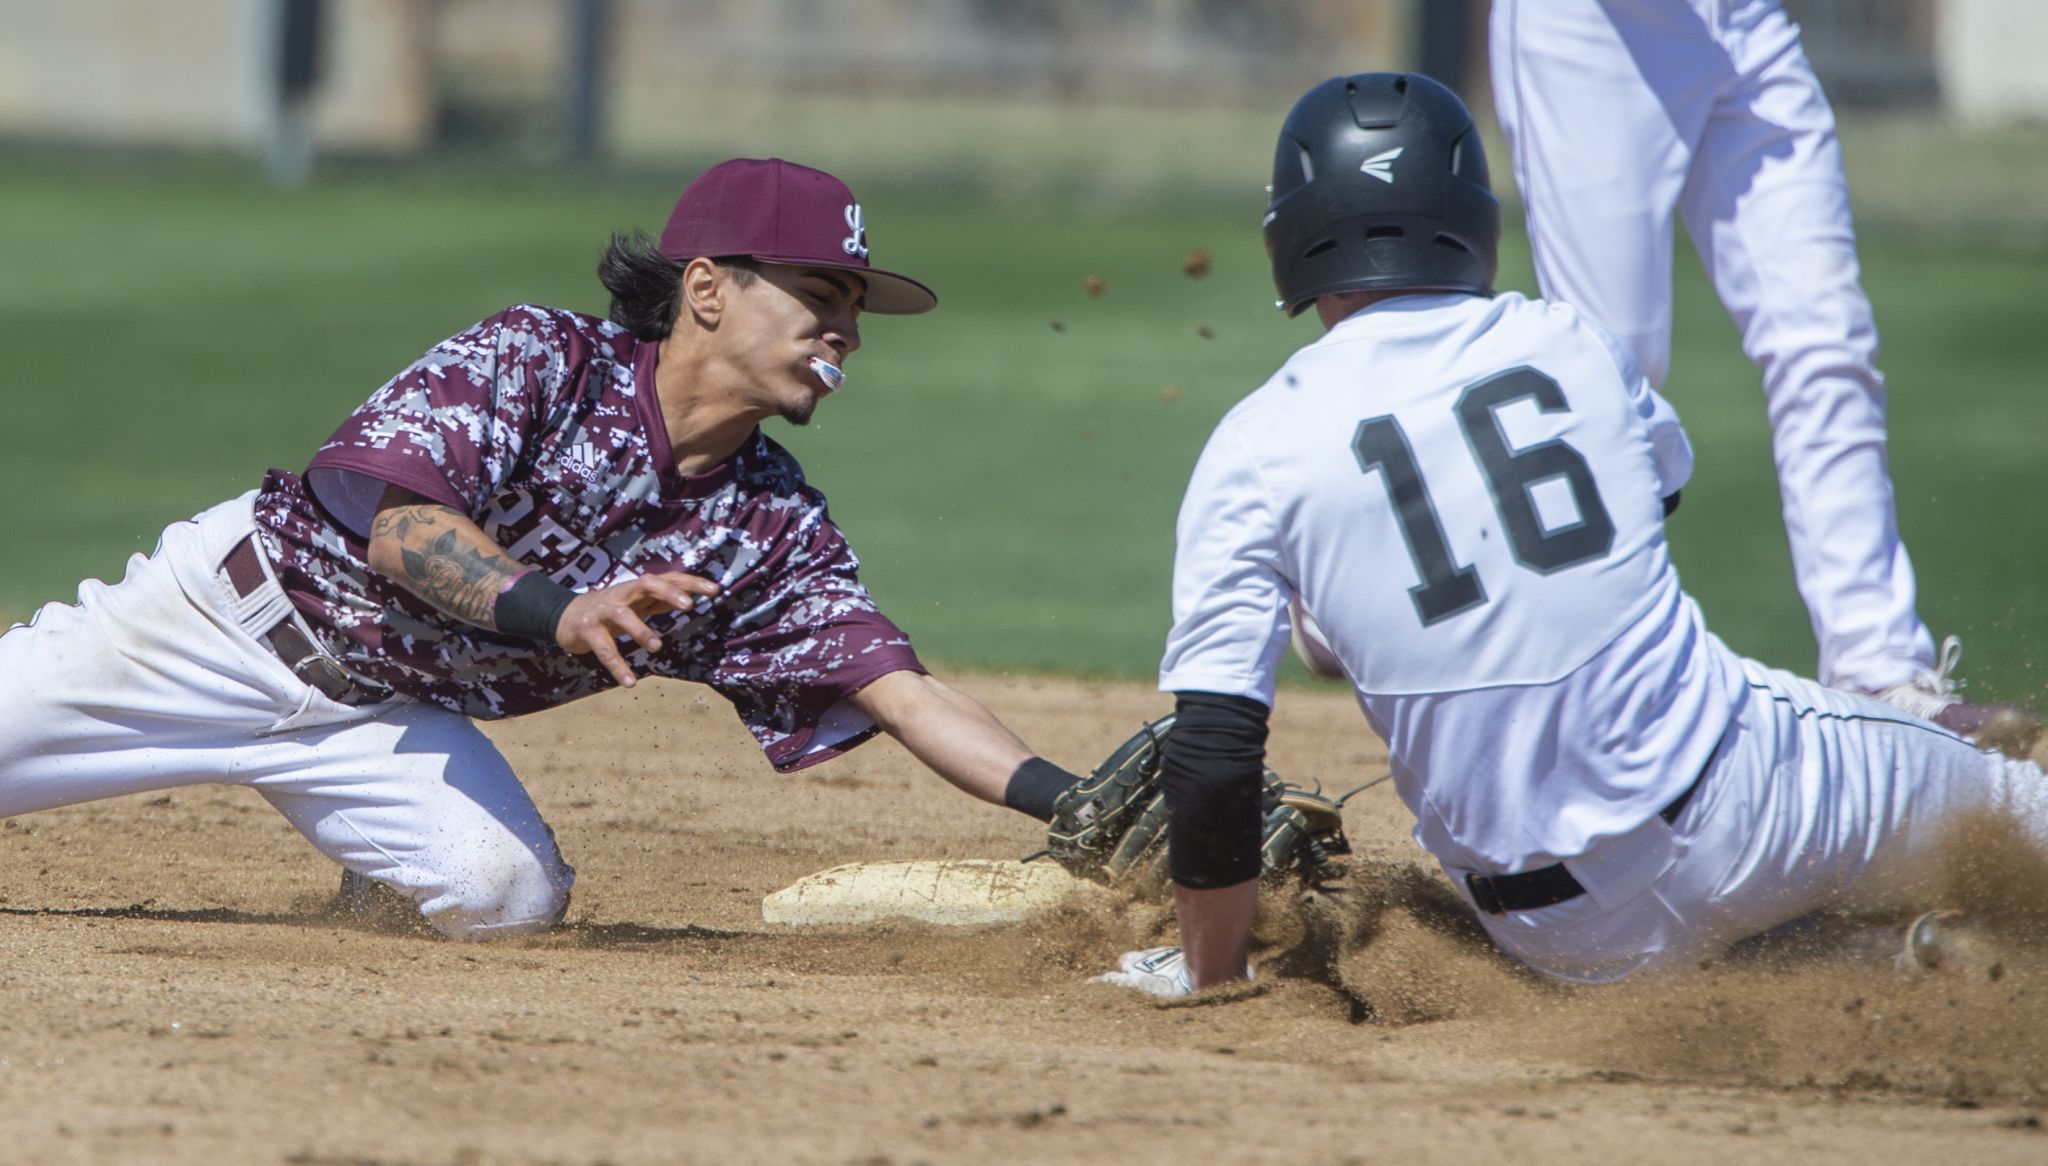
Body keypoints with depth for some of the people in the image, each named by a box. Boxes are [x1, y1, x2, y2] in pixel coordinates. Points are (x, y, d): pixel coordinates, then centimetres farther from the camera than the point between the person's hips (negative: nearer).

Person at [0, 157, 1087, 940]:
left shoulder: (775, 530, -5)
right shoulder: (537, 357, -20)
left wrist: (1074, 802, -26)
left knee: (508, 890, -24)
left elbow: (905, 694, -11)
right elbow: (402, 523, -32)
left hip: (388, 721, 4)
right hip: (246, 607, -4)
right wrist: (554, 610, -50)